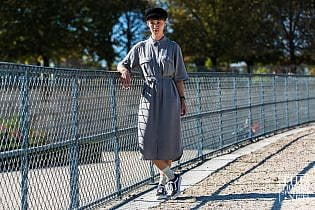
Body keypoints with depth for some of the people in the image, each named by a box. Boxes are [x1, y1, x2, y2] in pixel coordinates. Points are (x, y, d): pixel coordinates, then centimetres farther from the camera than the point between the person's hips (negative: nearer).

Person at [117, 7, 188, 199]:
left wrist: (182, 99, 2)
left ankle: (163, 182, 9)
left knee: (167, 141, -4)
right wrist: (125, 70, -9)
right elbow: (121, 64, 15)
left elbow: (179, 77, 8)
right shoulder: (141, 47, 10)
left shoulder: (173, 47, 7)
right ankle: (172, 177, 9)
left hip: (169, 97, -1)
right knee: (150, 142, -6)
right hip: (150, 96, 1)